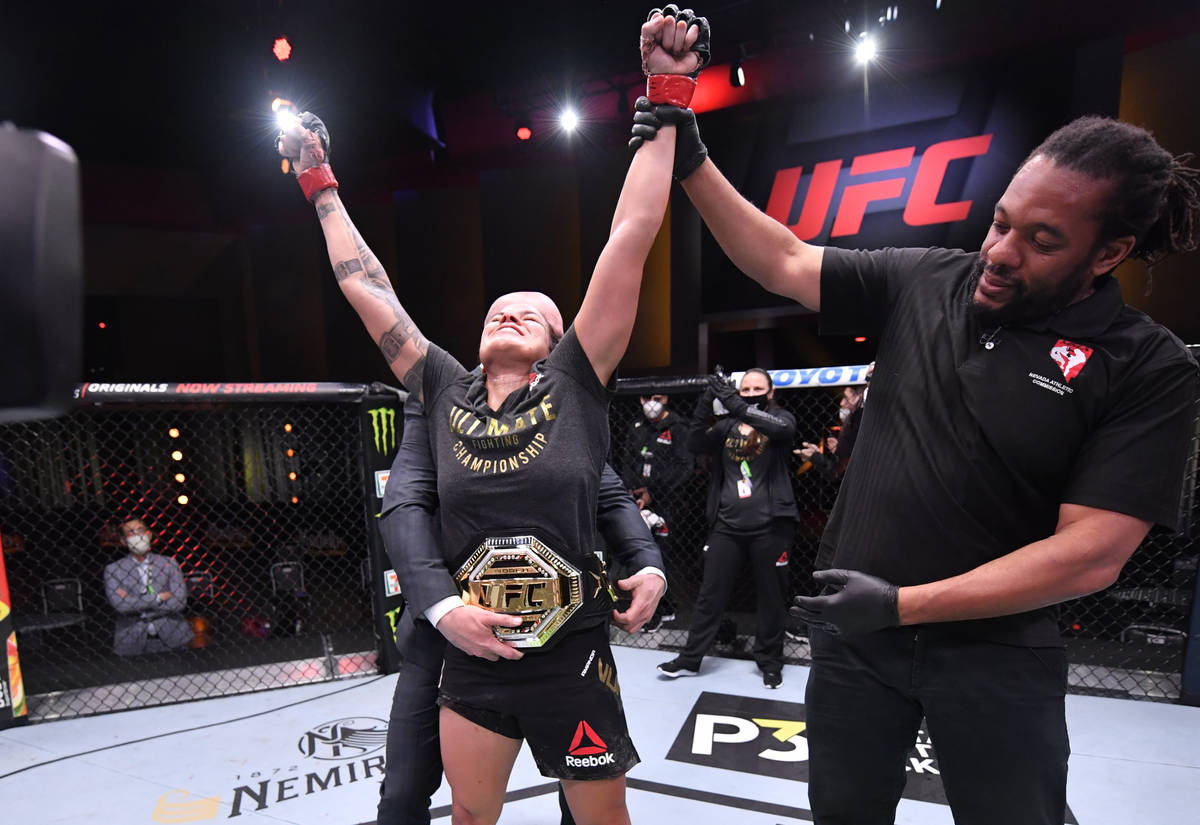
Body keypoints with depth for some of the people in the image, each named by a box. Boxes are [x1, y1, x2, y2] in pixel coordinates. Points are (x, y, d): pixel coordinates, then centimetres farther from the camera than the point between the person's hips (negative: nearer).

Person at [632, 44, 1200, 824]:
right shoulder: (925, 279, -4)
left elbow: (1090, 555, -17)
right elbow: (782, 261, 0)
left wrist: (903, 604, -19)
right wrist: (692, 162, -5)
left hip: (996, 652, -2)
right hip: (853, 625, 3)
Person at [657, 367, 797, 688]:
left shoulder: (781, 419, 1)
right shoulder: (727, 427, 8)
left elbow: (783, 428, -23)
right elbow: (695, 444, -6)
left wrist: (731, 402, -31)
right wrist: (704, 404, -20)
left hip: (769, 526, -2)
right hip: (727, 525, 2)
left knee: (771, 596, 12)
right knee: (710, 593, 9)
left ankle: (770, 662, 31)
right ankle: (690, 658, 21)